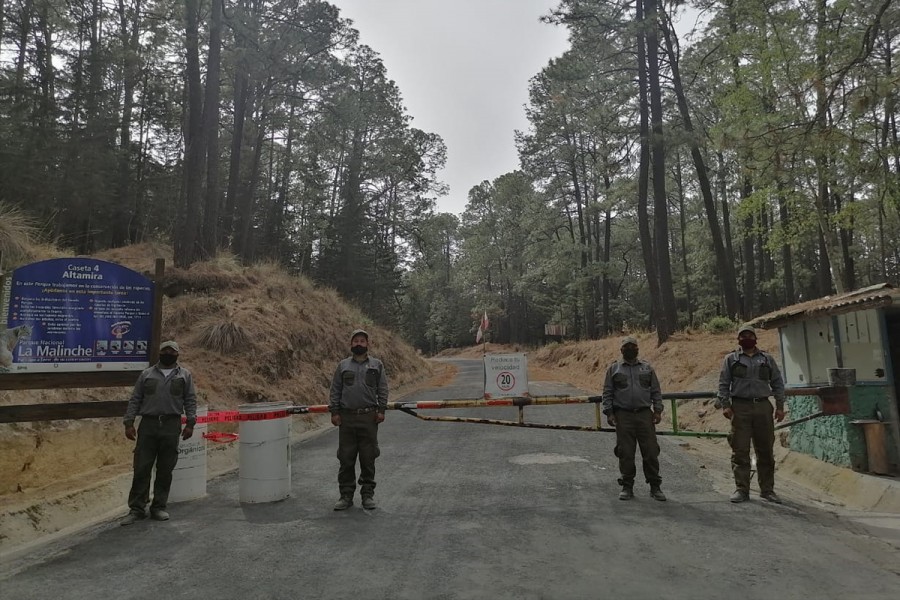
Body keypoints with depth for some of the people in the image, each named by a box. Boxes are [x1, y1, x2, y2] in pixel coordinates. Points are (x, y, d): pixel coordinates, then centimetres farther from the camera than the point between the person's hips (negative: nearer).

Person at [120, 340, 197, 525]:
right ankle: (137, 508, 12)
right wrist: (129, 423, -2)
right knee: (141, 468, 2)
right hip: (147, 425, 1)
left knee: (165, 470, 6)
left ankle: (159, 507, 17)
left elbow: (190, 400, 3)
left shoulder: (184, 375, 7)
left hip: (171, 426, 0)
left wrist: (190, 424, -5)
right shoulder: (146, 374, 9)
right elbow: (135, 400, 7)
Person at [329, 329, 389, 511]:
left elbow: (382, 390, 4)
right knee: (346, 458, 5)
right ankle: (346, 495, 16)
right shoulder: (343, 365, 8)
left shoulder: (377, 365, 6)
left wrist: (381, 410, -4)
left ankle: (368, 494, 17)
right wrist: (334, 412, 0)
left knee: (368, 458, 5)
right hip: (347, 418, 1)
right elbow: (335, 391, 8)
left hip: (369, 417, -1)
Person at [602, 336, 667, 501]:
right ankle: (627, 487, 14)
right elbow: (607, 393, 5)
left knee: (651, 452, 1)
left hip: (645, 414, 1)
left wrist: (658, 410, -1)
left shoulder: (647, 368, 12)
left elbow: (656, 391, 10)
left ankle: (655, 486, 13)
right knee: (625, 453, 3)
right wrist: (609, 413, -4)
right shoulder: (614, 369, 8)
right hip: (623, 415, -1)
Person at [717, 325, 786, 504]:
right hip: (740, 408, -2)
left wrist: (780, 406, 3)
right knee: (740, 451, -2)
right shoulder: (731, 359, 9)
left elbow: (778, 383, 12)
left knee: (766, 451, 6)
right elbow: (723, 384, 4)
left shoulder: (767, 359, 14)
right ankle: (742, 489, 3)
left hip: (763, 407, 2)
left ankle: (767, 489, 17)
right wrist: (725, 405, -7)